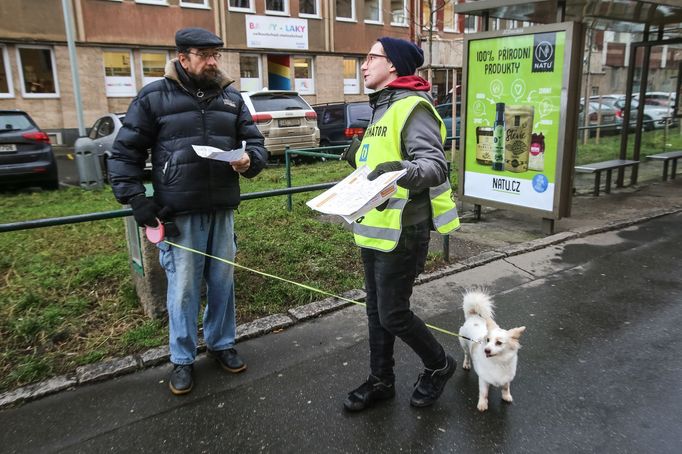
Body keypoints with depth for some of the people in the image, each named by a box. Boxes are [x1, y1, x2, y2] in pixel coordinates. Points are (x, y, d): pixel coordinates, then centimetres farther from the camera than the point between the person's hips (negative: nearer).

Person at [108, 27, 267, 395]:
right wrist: (135, 198, -10)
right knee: (183, 289, 3)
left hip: (222, 211, 4)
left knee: (222, 282, 13)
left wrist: (251, 160, -12)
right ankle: (182, 359, 21)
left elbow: (254, 140, 12)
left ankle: (221, 344, 32)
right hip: (179, 214, -3)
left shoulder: (231, 97, 9)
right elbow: (125, 152, -1)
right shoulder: (154, 97, -3)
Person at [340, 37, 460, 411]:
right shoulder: (382, 108, 16)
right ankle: (381, 380, 32)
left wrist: (403, 169, -44)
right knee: (376, 310, 16)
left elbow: (435, 164, -27)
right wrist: (361, 158, 32)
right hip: (375, 228, 10)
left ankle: (438, 365, 26)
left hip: (401, 231, -9)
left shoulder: (412, 107, -14)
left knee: (393, 314, -1)